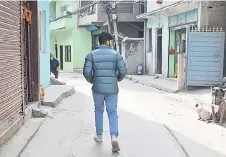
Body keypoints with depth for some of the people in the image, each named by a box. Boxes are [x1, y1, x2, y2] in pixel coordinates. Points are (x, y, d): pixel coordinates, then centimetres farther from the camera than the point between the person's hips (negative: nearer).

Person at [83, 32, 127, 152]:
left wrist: (92, 81, 10)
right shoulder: (116, 54, -1)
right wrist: (117, 79, 13)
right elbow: (123, 71, -7)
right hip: (112, 89, 0)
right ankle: (114, 136, -13)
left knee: (99, 111, 19)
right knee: (112, 112, 5)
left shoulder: (92, 54, -2)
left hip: (97, 88, 1)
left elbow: (86, 72, -9)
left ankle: (99, 136, 27)